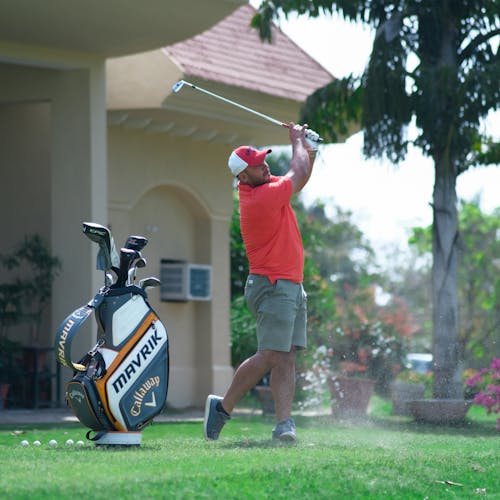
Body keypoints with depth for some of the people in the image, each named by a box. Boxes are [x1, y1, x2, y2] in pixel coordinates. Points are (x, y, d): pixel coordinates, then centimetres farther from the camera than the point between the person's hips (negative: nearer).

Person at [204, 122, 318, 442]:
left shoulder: (266, 187, 11)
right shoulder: (262, 197, -18)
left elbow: (300, 176, 28)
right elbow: (299, 174, -9)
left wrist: (308, 151, 10)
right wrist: (297, 142, 8)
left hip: (293, 288, 10)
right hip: (274, 287, -10)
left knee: (287, 358, 0)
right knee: (271, 356, -12)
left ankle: (284, 423, -7)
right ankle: (223, 407, 1)